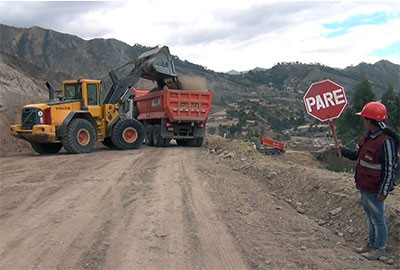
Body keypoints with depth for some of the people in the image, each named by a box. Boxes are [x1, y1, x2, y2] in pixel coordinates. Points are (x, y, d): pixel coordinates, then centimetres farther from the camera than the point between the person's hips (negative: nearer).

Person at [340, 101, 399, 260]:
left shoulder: (386, 141, -24)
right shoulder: (369, 137, 5)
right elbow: (358, 156, 18)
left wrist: (383, 191, -20)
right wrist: (343, 151, 8)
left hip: (375, 190, -9)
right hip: (364, 187, 9)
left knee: (378, 218, 7)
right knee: (370, 217, 22)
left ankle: (380, 248, 24)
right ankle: (371, 243, 39)